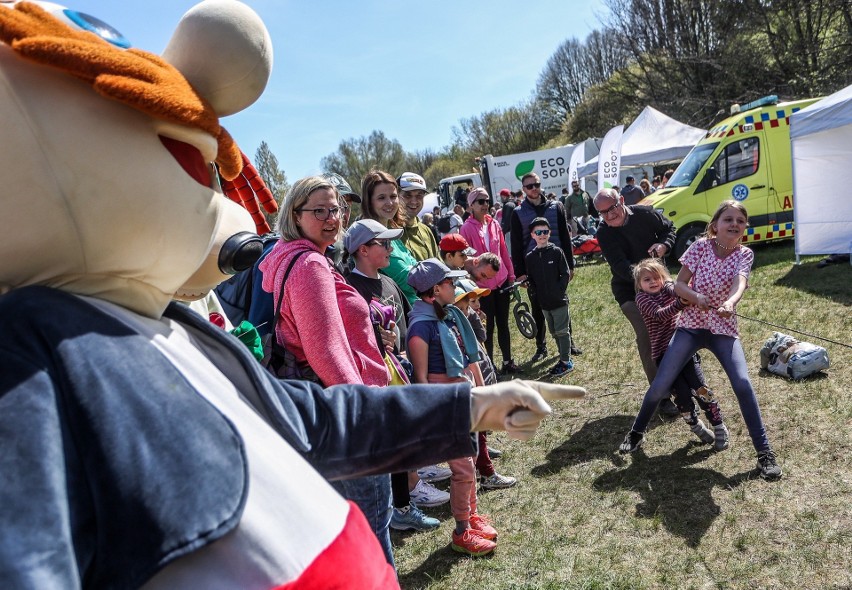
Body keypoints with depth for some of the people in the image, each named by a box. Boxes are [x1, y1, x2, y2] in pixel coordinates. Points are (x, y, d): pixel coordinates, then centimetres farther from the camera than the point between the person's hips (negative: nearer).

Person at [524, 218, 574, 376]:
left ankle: (566, 361, 9)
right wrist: (534, 296, -1)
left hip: (559, 300, -5)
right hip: (543, 303, 5)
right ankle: (564, 359, 26)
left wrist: (559, 290, -13)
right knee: (554, 332, 14)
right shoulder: (530, 257, 5)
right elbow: (530, 280, 9)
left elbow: (566, 274, -6)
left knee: (562, 331, -1)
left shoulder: (556, 252, -6)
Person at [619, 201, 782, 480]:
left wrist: (730, 302, -49)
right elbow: (679, 285, -7)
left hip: (724, 328, 0)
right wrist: (696, 296, -29)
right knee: (660, 385, -3)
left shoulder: (744, 254, -5)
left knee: (742, 383, -20)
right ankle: (637, 432, 22)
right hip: (691, 325, 0)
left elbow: (740, 282, -26)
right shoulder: (701, 246, -6)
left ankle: (764, 452, -4)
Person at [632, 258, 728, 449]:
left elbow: (676, 289, -20)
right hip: (663, 353, -1)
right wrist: (681, 302, -40)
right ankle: (697, 428, 21)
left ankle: (719, 428, 8)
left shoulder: (668, 288, 5)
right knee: (682, 394, -4)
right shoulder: (642, 298, -3)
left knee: (700, 387, -9)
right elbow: (660, 314, -22)